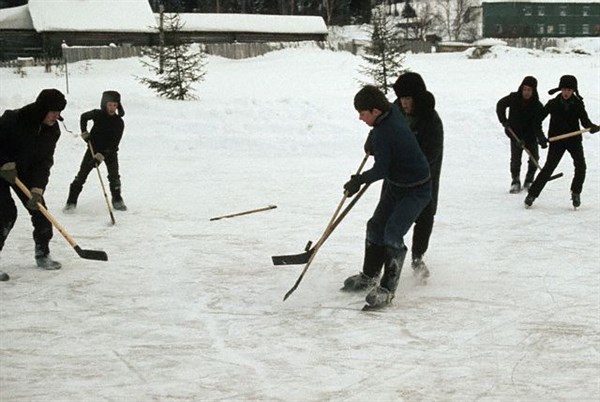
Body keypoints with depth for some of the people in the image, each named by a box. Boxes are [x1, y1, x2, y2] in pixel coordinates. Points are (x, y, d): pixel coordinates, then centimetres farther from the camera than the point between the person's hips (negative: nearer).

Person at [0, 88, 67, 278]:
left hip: (24, 172, 6)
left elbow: (44, 162, -11)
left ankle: (42, 254, 18)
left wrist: (37, 189, -22)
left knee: (39, 209, 1)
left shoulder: (52, 130, -10)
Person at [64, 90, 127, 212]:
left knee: (114, 176, -11)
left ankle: (117, 201, 7)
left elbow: (114, 143, -21)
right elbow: (84, 117, 10)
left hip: (109, 151, -1)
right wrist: (84, 132, -3)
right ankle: (71, 201, 1)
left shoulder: (119, 122, -17)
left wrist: (102, 155, -30)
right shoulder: (97, 114, -13)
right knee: (81, 175, -4)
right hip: (94, 148, 1)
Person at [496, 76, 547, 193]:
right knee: (515, 158, -11)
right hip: (515, 134, 0)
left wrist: (541, 139, -38)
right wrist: (503, 120, -6)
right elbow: (500, 105, 4)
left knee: (534, 158, -3)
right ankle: (515, 182, 4)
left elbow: (537, 126, -22)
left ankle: (529, 181, 18)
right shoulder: (513, 98, -15)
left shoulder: (537, 106, -19)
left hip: (530, 136, 0)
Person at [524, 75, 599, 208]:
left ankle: (576, 193, 8)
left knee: (580, 166, -14)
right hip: (557, 141, -1)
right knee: (549, 167, -10)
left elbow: (585, 121, -9)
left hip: (574, 139, 2)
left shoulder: (578, 104, -3)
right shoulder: (553, 104, -6)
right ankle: (532, 194, -2)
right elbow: (538, 119, 0)